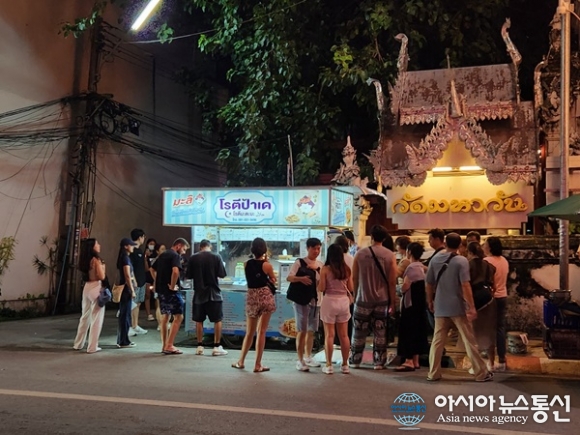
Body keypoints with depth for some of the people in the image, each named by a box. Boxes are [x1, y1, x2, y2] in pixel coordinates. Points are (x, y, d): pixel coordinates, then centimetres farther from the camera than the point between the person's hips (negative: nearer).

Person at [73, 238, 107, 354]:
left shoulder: (85, 260, 9)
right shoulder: (96, 259, -13)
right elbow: (101, 276, -16)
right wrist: (102, 267, 1)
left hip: (87, 288, 8)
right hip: (95, 288, -8)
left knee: (85, 316, 18)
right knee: (96, 319, 1)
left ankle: (78, 344, 25)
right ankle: (92, 347, 4)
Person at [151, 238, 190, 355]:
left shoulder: (162, 255, 16)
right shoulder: (175, 256, -12)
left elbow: (152, 269, 24)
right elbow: (175, 271, -30)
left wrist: (158, 282, 16)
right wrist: (172, 286, -18)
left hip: (160, 290, 9)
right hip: (170, 291, -9)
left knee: (165, 317, 15)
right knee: (178, 317, -4)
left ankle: (164, 345, 19)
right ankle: (169, 346, -8)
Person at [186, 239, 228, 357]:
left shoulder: (193, 258, -2)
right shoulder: (216, 257, -7)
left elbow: (189, 276, 3)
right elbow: (222, 275, -7)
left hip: (199, 293, 2)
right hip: (213, 293, -2)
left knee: (199, 320, 11)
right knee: (217, 320, 6)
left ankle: (200, 347, 13)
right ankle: (217, 347, 4)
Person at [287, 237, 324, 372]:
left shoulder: (320, 265, 10)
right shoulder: (299, 262, -6)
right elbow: (289, 277, -16)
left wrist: (316, 269, -9)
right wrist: (300, 278, -34)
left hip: (316, 301, 6)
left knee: (311, 331, 14)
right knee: (302, 331, -4)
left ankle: (308, 357, 26)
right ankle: (300, 360, 0)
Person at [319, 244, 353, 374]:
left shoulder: (325, 269, -9)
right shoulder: (347, 269, 1)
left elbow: (321, 289, -8)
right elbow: (350, 289, 6)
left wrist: (318, 282, 11)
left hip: (330, 301, -3)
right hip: (344, 301, 4)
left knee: (329, 335, 2)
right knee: (344, 335, 10)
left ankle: (329, 365, 4)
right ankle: (345, 365, 16)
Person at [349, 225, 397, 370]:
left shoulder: (360, 254, -5)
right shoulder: (390, 255, -6)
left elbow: (354, 278, 1)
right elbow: (392, 281, -6)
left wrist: (355, 296, 14)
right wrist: (392, 301, 3)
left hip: (363, 299, 0)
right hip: (382, 300, 0)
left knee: (359, 331, 11)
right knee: (380, 333, 7)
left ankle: (355, 360, 18)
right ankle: (379, 362, 9)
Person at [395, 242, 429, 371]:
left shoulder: (412, 267, -18)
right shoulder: (420, 267, 12)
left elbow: (404, 287, -21)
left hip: (411, 303, -10)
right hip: (419, 303, 10)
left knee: (408, 330, -6)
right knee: (417, 330, 12)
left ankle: (409, 361, -7)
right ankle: (415, 361, 17)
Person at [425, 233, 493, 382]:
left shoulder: (435, 259, 3)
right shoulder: (461, 261, -10)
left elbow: (429, 283, 8)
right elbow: (465, 285, -16)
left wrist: (430, 301, 22)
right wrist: (471, 307, -14)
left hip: (440, 307, 4)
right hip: (458, 307, -4)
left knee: (437, 341, 8)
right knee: (469, 341, 3)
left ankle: (433, 373, 11)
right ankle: (481, 374, 10)